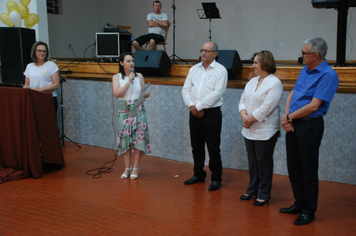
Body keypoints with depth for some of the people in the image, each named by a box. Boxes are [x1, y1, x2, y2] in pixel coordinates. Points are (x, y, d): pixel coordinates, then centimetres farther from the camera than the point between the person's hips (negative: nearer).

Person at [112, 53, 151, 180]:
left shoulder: (139, 76, 8)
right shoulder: (117, 77, 4)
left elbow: (144, 93, 12)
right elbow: (117, 94, -11)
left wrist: (146, 94, -12)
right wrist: (129, 81, -12)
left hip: (138, 110, 1)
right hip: (124, 111, -1)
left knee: (138, 138, -3)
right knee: (125, 139, 1)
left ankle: (135, 168, 7)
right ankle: (127, 168, 12)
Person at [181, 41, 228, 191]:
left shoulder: (220, 70, -5)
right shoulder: (194, 69, 12)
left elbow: (217, 93, -15)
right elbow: (186, 89, 7)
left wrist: (199, 106, -16)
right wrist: (191, 106, -9)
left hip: (211, 113, -5)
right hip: (194, 113, 5)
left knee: (213, 149, -1)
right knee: (196, 147, 14)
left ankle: (216, 179, 12)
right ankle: (198, 174, 28)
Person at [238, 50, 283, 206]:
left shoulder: (274, 83, -12)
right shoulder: (252, 82, 13)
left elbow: (266, 108, -19)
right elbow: (243, 100, 8)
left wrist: (250, 119, -13)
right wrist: (244, 116, -10)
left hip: (265, 132, -7)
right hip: (249, 130, 7)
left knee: (264, 163, 2)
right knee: (252, 162, 16)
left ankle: (263, 195, 15)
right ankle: (252, 190, 30)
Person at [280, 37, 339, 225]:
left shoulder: (328, 75, -15)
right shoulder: (305, 70, 11)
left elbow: (313, 106, -20)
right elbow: (292, 94, 14)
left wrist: (289, 117, -9)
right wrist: (286, 116, -3)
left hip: (310, 125, -8)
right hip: (293, 125, 8)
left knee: (308, 170, 1)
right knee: (294, 168, 15)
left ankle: (309, 211, 14)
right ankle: (299, 204, 29)